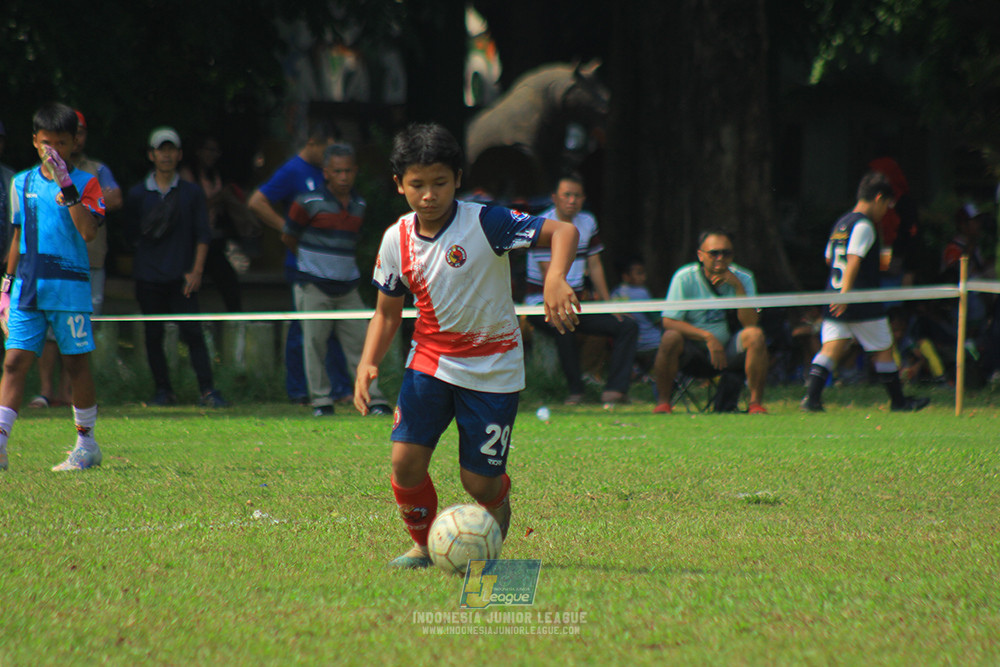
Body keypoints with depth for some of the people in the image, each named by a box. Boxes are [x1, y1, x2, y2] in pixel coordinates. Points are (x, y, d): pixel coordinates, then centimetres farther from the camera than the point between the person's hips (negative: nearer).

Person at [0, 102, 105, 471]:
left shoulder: (85, 184, -1)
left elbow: (88, 232, -16)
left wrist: (66, 187, -21)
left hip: (69, 288, -3)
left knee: (77, 364, 3)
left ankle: (86, 443, 16)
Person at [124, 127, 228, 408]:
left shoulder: (191, 193, 8)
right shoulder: (138, 194, 8)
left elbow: (202, 235, 6)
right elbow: (131, 234, 12)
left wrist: (196, 271, -2)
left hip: (181, 277, -1)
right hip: (148, 278, 1)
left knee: (192, 332, -9)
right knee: (153, 335, 2)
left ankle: (207, 390, -12)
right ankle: (163, 390, 11)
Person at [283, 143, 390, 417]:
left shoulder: (359, 206, 8)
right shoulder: (309, 203, -8)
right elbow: (288, 238, 4)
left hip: (347, 288, 4)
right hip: (313, 287, -4)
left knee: (360, 342, 0)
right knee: (315, 343, -2)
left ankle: (374, 400, 2)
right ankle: (321, 401, 5)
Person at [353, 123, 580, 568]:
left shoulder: (484, 223, -17)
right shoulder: (397, 240, -2)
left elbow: (562, 231, -21)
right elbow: (387, 313, 9)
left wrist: (555, 280, -40)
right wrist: (367, 364, -7)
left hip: (492, 367, -3)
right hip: (430, 360, 3)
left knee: (480, 483, -1)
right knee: (405, 460, -13)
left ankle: (499, 502, 36)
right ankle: (423, 544, 13)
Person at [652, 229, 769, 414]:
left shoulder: (743, 279, -2)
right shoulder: (685, 277, -8)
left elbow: (751, 323, -13)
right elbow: (669, 321, -15)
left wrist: (739, 287, -24)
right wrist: (707, 337, -25)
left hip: (728, 352, 2)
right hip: (692, 353, -2)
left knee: (756, 335, -27)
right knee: (671, 338, -33)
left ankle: (756, 402, -20)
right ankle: (663, 402, -16)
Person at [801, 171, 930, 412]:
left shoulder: (841, 222, 16)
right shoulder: (864, 226, -11)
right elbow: (853, 261, -23)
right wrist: (846, 292, -30)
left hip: (835, 301, 7)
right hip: (862, 302, -7)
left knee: (831, 349, -2)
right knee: (883, 350, 8)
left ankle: (812, 396, -20)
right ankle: (898, 401, 19)